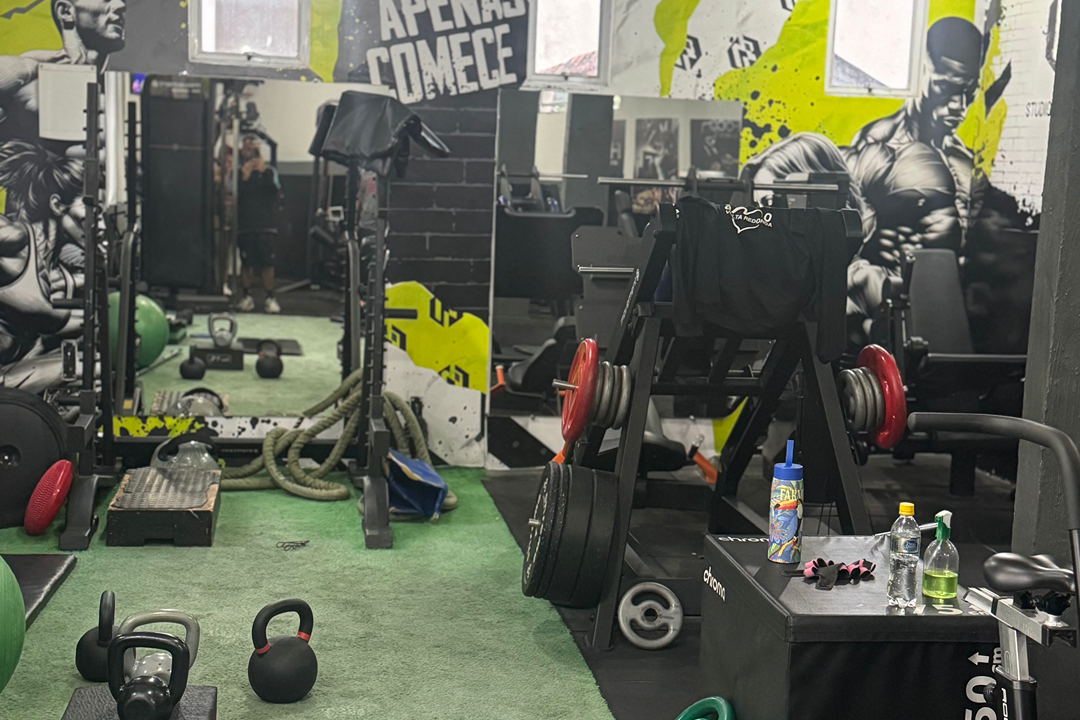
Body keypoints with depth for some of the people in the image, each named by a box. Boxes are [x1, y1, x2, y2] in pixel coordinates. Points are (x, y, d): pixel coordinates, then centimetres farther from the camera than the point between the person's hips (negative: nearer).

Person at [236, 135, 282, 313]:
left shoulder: (268, 170, 10)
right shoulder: (237, 171, 8)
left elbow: (275, 189, -6)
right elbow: (233, 195, -5)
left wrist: (264, 173, -19)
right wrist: (243, 178, -19)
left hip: (265, 225, 0)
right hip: (244, 224, 0)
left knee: (267, 262, -5)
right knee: (246, 263, 0)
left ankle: (270, 298, -2)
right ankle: (247, 296, 8)